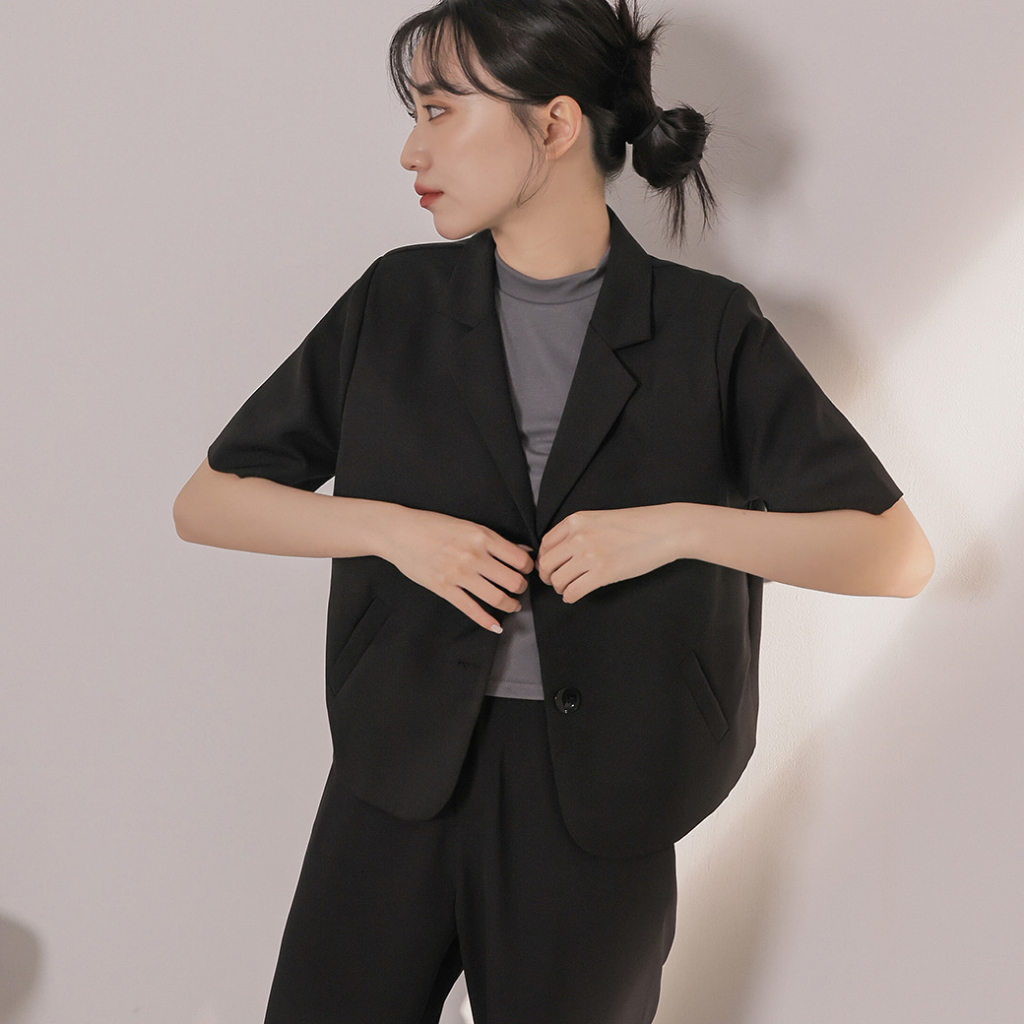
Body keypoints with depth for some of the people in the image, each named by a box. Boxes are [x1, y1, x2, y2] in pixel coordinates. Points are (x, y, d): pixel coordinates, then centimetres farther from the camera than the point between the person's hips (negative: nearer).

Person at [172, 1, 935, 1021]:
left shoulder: (707, 328, -4)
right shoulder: (398, 302, 1)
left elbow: (898, 554, -5)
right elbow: (204, 503, 4)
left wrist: (680, 526, -17)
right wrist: (388, 528, -12)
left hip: (596, 808, -1)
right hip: (399, 782, 2)